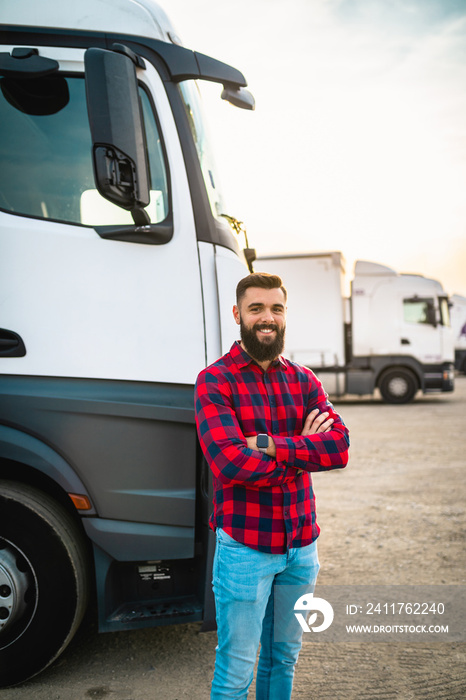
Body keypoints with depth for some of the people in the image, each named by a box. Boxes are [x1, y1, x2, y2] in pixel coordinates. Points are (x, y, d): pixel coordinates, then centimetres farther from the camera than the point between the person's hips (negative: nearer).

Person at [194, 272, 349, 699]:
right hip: (245, 547, -5)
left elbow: (339, 447, -8)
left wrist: (272, 446, -21)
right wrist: (304, 451, -13)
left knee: (284, 658, 21)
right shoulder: (214, 381, -10)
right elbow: (230, 463, -22)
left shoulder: (303, 380, 6)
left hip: (301, 544, 5)